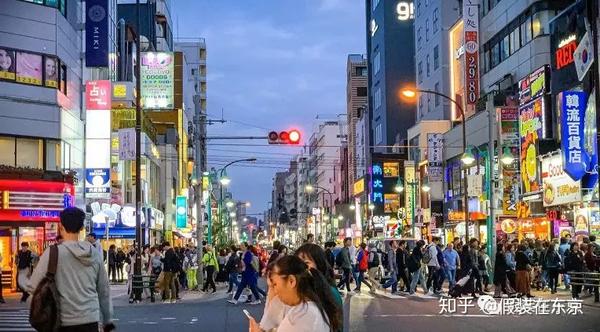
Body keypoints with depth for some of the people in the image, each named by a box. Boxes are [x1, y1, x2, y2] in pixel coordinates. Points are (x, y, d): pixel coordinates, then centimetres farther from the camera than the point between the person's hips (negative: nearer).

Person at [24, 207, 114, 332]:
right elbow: (104, 290, 9)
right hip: (91, 321, 3)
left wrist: (22, 282, 17)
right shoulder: (95, 254, 4)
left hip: (64, 322, -3)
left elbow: (33, 286, -5)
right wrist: (108, 321, 18)